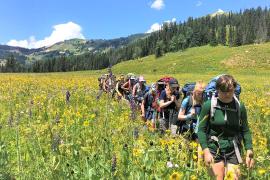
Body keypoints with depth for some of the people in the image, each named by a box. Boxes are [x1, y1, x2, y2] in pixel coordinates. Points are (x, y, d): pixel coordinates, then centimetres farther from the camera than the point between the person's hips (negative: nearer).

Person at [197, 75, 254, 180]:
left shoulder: (239, 106, -1)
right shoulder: (209, 105, -8)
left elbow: (245, 131, 6)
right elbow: (201, 130, -6)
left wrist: (249, 152, -3)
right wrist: (206, 151, -14)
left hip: (233, 150, 2)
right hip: (214, 149, -2)